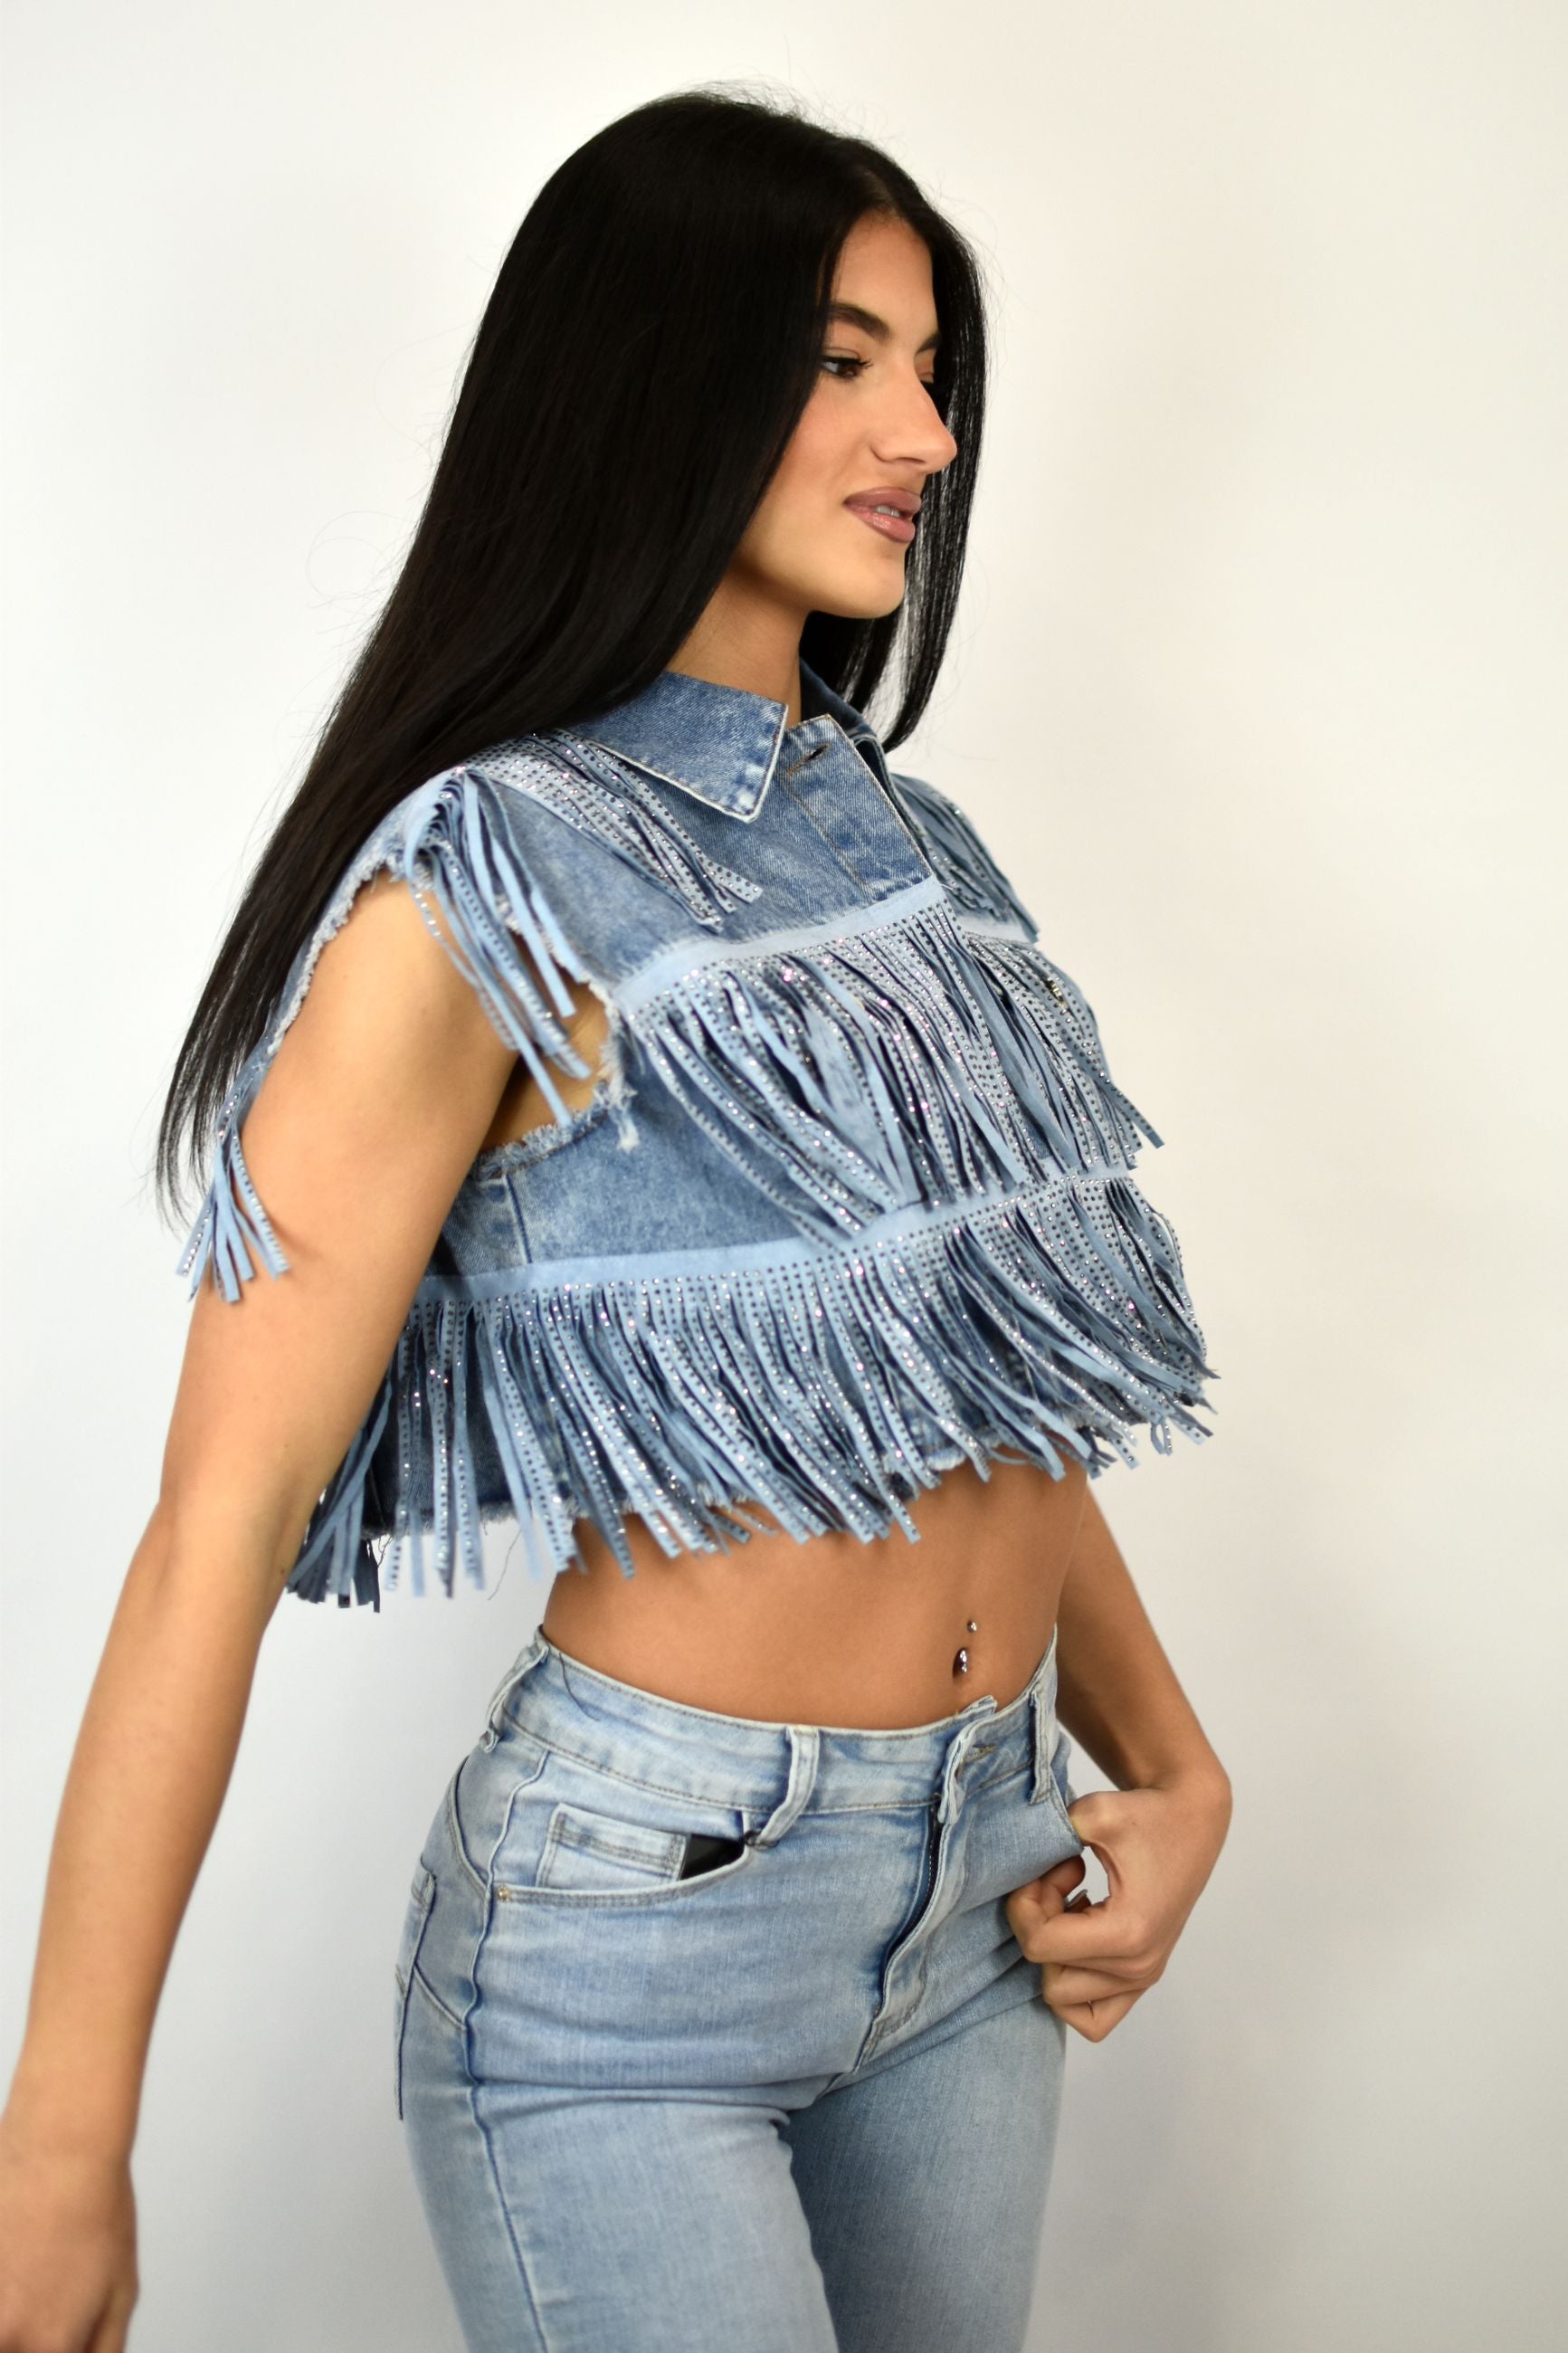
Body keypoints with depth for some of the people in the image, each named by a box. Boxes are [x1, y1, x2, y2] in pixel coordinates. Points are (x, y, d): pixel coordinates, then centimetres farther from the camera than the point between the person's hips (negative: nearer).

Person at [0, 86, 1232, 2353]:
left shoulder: (909, 844, 9)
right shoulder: (492, 891, -14)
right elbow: (225, 1518, -17)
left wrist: (1174, 1765, 3)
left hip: (977, 1892, 7)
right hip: (633, 1924, -7)